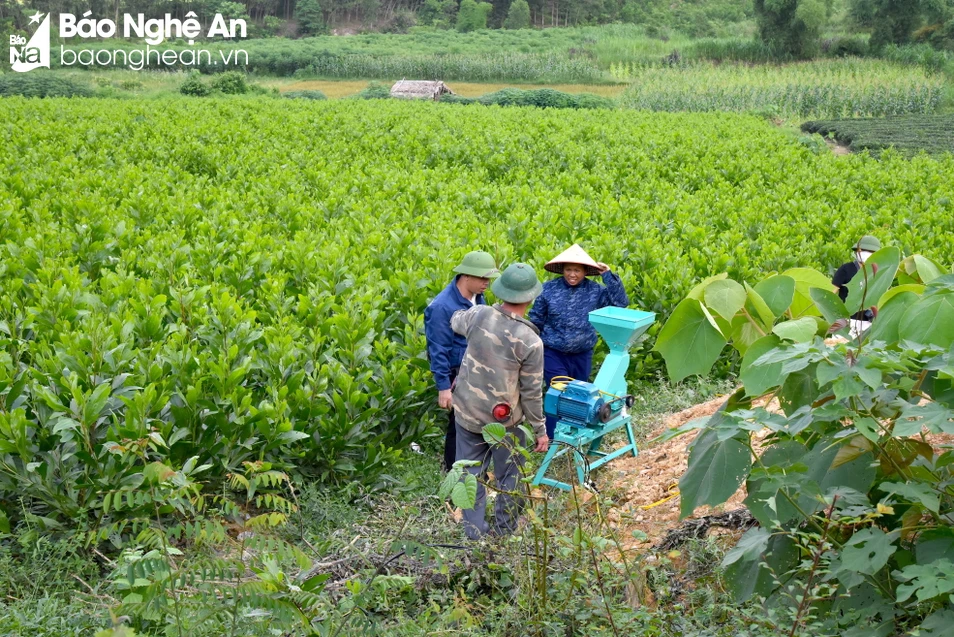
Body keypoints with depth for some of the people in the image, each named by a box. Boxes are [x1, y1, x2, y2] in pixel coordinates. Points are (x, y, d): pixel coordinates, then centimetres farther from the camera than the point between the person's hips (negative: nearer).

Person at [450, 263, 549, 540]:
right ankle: (504, 528, 32)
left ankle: (474, 529, 26)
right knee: (509, 475, 18)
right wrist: (540, 429, 1)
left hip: (467, 411, 4)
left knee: (471, 473, 17)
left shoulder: (479, 315, -11)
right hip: (504, 419, -3)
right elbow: (532, 392, -12)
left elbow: (456, 321, 15)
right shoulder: (531, 341, -20)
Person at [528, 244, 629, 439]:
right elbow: (536, 321, 2)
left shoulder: (594, 290, -6)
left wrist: (608, 276, -21)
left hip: (582, 355, 2)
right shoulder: (549, 289, -8)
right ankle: (553, 441, 2)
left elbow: (620, 303, -16)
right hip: (553, 354, -2)